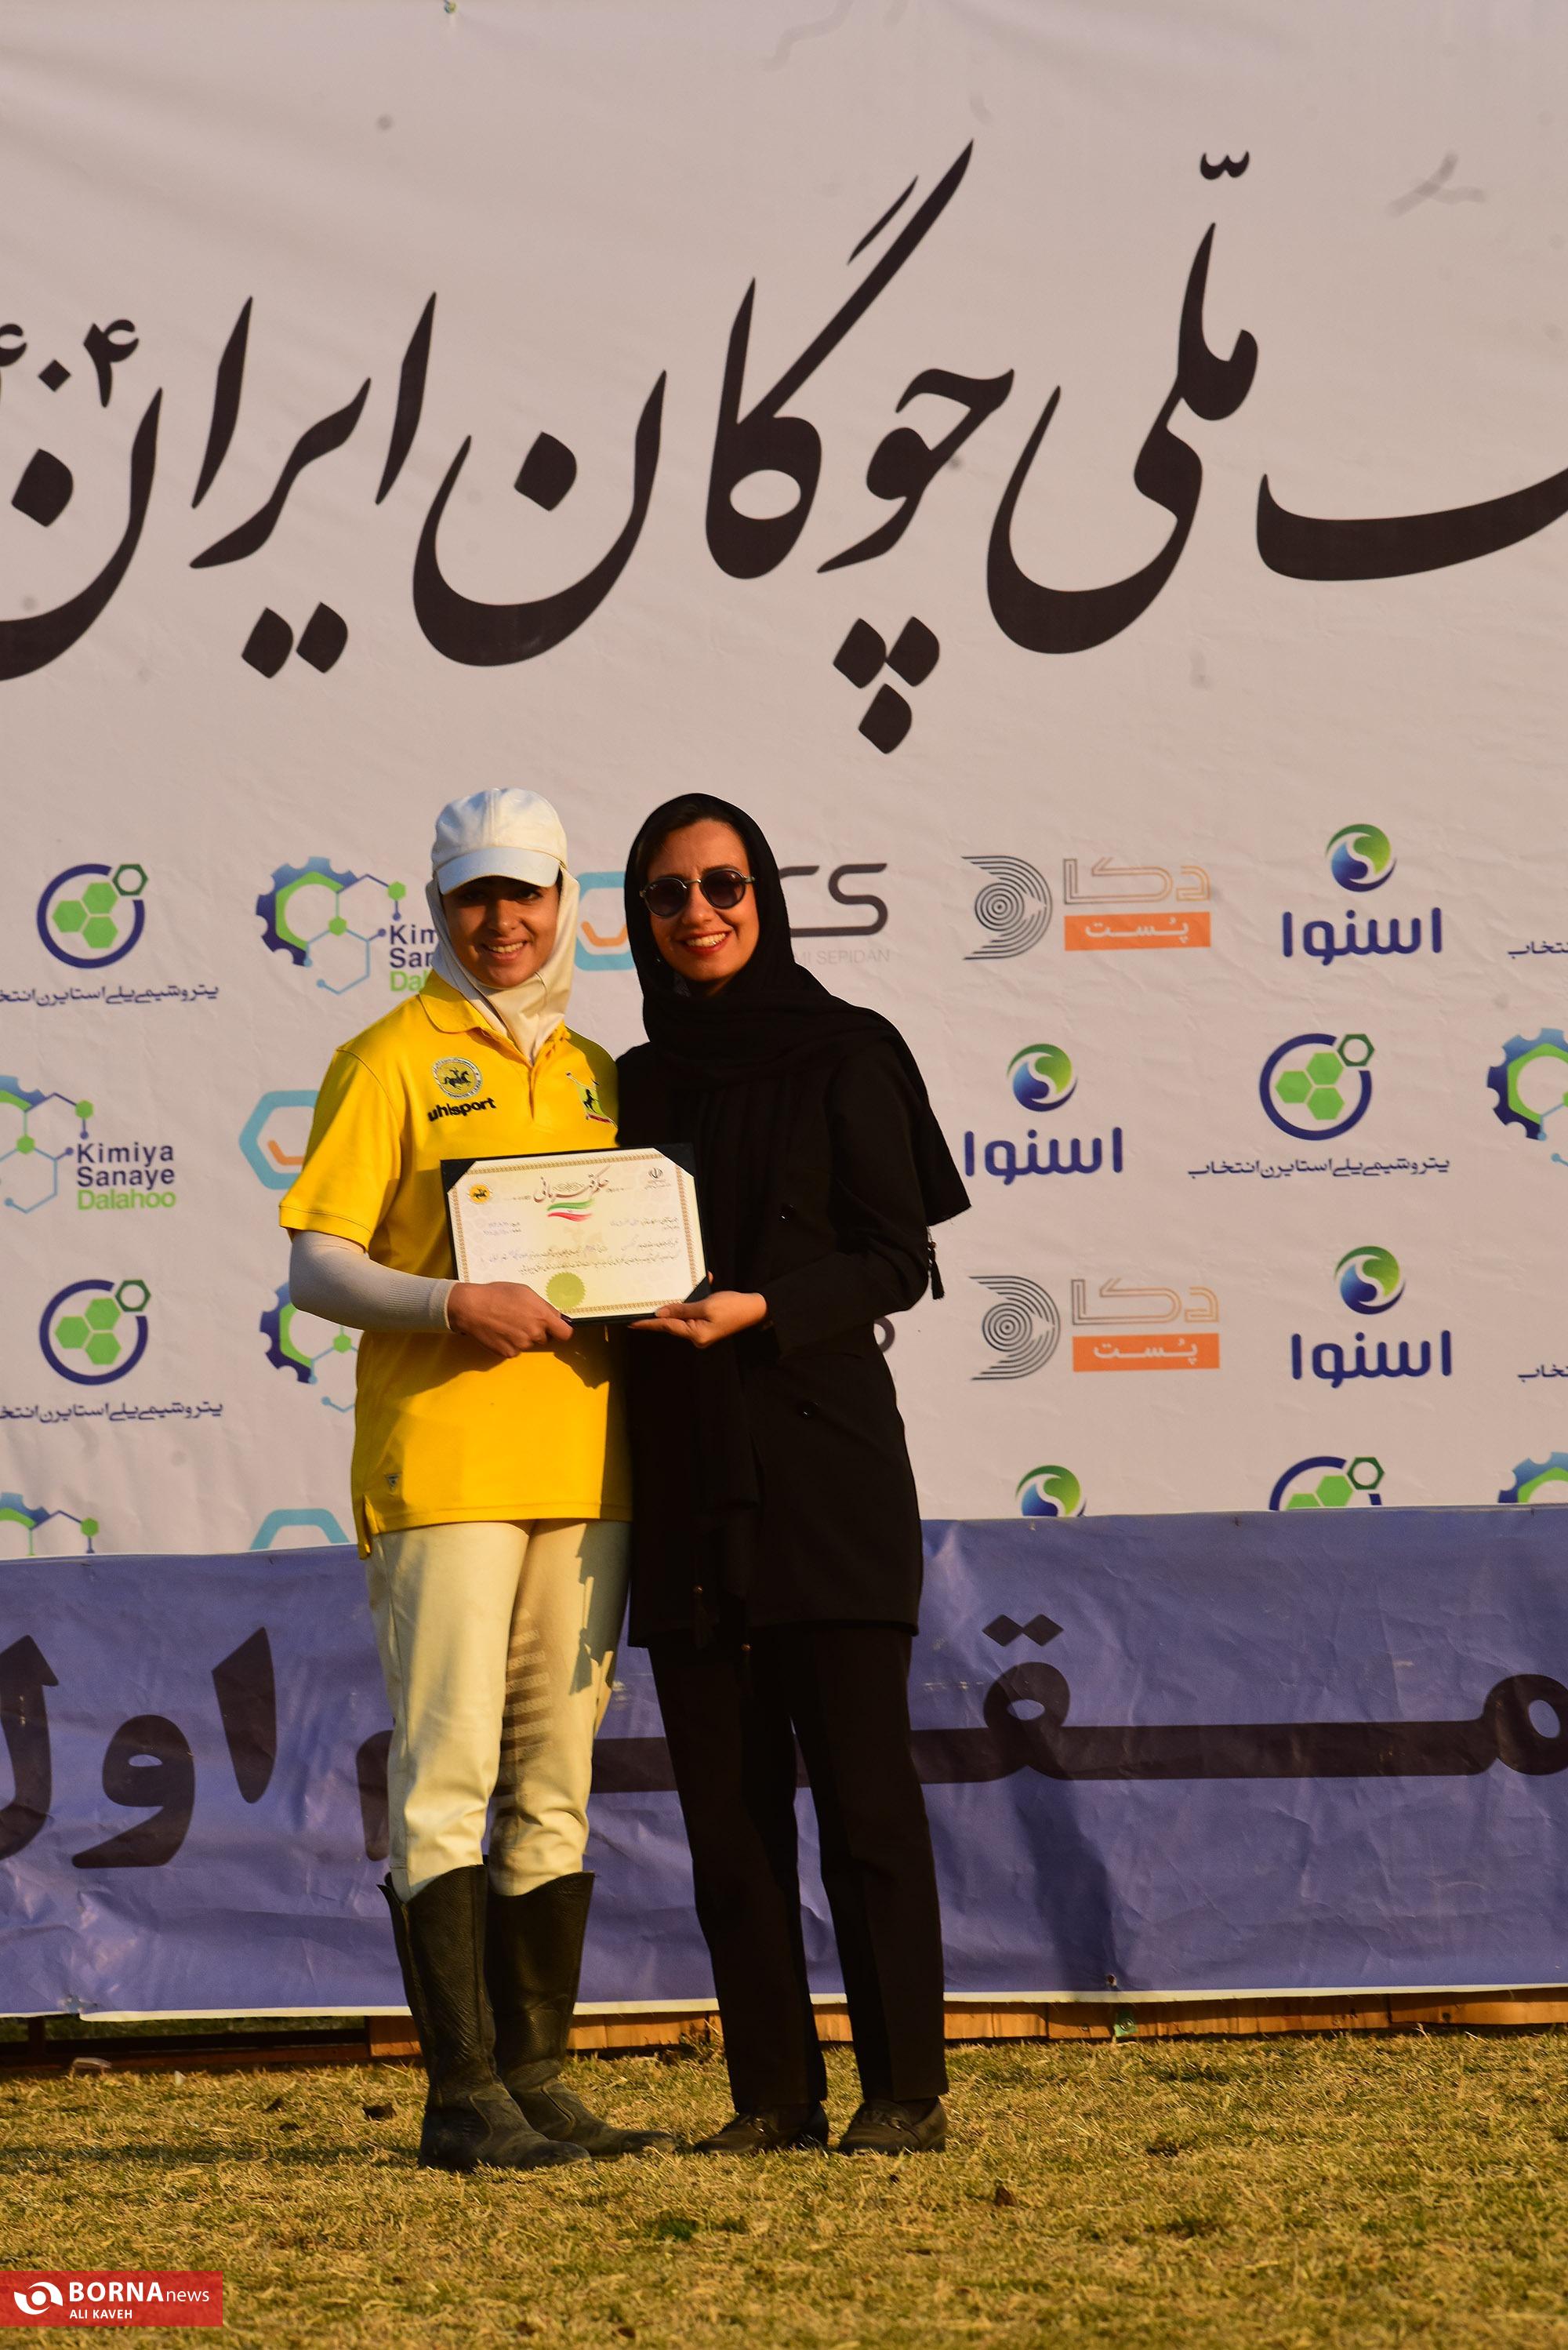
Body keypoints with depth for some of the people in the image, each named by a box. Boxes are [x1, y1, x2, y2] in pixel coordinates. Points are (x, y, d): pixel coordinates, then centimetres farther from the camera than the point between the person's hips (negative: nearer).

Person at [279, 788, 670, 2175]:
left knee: (556, 1783, 9)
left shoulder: (592, 1075, 18)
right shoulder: (393, 1060, 1)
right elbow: (316, 1268, -5)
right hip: (442, 1470, -6)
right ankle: (464, 2097, -6)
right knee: (450, 1778, -8)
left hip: (581, 1467, 6)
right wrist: (452, 1304, -21)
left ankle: (536, 2078, 15)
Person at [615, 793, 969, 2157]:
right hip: (684, 1475, 5)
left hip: (822, 1455, -5)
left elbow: (901, 1259, -5)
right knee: (727, 1799, 4)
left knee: (860, 1783, -6)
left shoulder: (840, 1056, 0)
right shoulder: (640, 1086, 14)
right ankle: (775, 2092, 9)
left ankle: (906, 2087, 0)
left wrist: (760, 1307, -18)